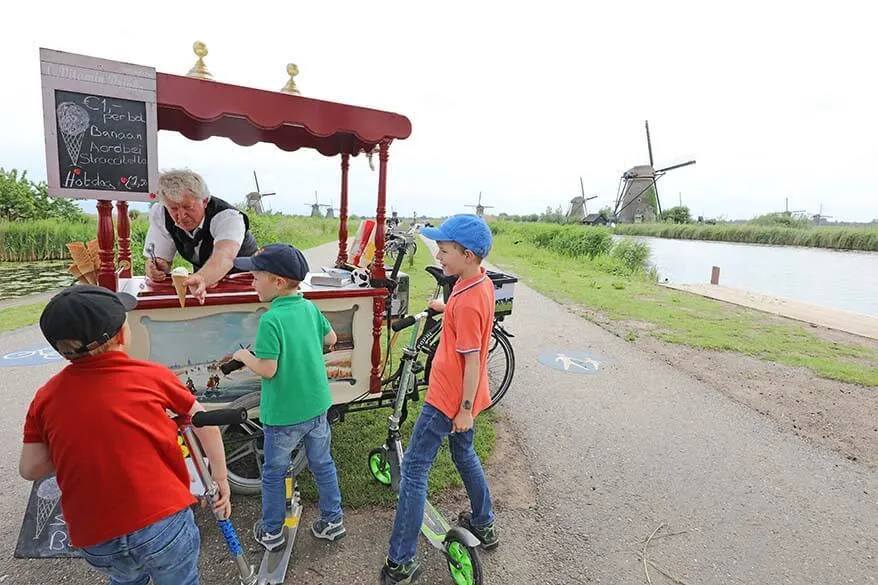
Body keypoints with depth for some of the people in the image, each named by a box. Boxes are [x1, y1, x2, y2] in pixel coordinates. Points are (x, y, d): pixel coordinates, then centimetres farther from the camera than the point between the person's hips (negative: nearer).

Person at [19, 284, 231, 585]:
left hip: (94, 539, 3)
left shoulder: (45, 397, -3)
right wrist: (220, 478, 11)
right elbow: (206, 424, -1)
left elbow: (30, 468, 0)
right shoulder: (152, 376, -9)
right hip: (163, 523, -3)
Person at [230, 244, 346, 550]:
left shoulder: (271, 320, -23)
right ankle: (333, 521, 34)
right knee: (322, 464, 20)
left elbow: (267, 369, -21)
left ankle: (271, 532, 33)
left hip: (283, 414, -5)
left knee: (274, 473, 17)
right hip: (317, 406, 6)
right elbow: (331, 338, 11)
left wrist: (243, 355, -4)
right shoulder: (310, 308, -3)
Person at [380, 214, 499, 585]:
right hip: (461, 397, 9)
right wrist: (444, 308, 29)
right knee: (463, 454, 26)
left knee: (413, 469, 1)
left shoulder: (466, 302, -28)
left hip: (448, 399, -9)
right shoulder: (482, 283, -1)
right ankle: (483, 525, 44)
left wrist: (465, 409, -17)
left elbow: (472, 361, -24)